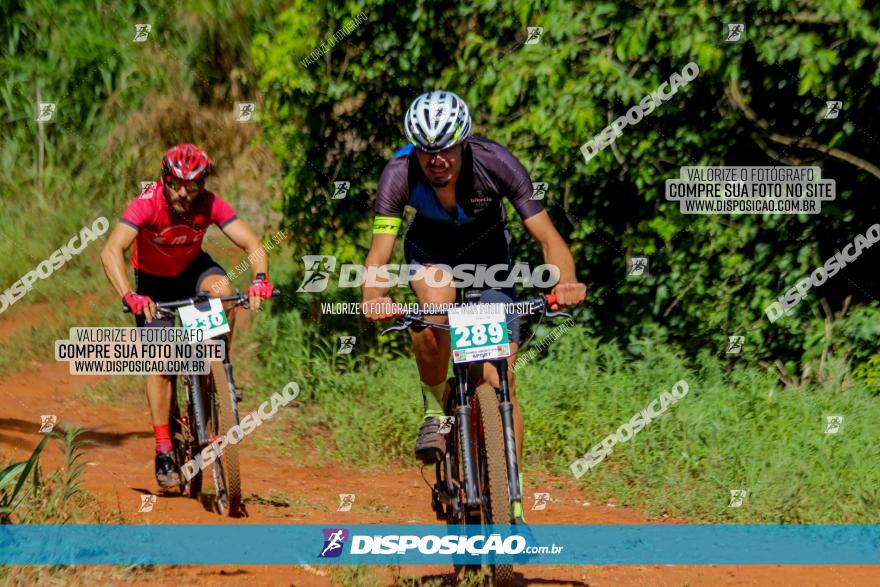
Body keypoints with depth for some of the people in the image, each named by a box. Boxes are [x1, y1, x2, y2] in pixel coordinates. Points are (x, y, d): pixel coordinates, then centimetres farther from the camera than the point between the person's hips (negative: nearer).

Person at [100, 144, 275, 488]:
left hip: (192, 268, 1)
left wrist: (260, 279, -48)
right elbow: (111, 252, -42)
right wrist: (128, 296, -57)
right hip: (153, 281, -1)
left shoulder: (211, 205, -26)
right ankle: (163, 451, -2)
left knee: (221, 288, -32)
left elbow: (252, 245, -27)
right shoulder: (147, 204, -33)